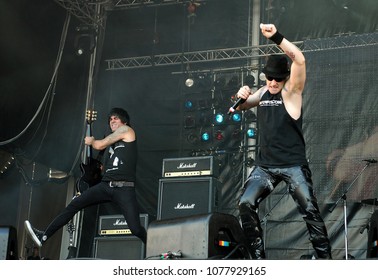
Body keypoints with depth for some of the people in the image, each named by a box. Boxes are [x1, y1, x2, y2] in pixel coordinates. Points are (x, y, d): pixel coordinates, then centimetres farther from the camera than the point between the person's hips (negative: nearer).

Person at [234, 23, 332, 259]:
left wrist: (277, 37, -32)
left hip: (293, 166, -5)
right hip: (264, 166, 5)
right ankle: (258, 256, 0)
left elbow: (300, 60, -23)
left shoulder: (292, 91, -6)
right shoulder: (263, 92, 10)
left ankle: (325, 257, 7)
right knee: (245, 204, -9)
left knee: (310, 211, -5)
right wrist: (240, 97, -2)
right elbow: (239, 107, 22)